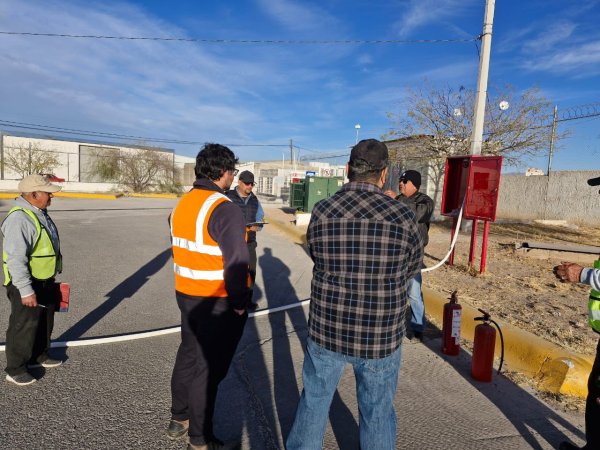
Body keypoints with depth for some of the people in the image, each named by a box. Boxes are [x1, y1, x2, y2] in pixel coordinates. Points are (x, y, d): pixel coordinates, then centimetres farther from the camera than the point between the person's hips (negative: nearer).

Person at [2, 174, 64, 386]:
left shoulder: (39, 213, 8)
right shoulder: (19, 219, -24)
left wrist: (52, 277, 22)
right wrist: (26, 291, -27)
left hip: (45, 281, 10)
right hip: (26, 284, -10)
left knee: (45, 321, 22)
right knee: (23, 327, 4)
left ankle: (39, 356, 40)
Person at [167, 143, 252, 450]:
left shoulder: (182, 204, 5)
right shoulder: (225, 209, -22)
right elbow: (237, 262, -26)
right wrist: (238, 302, -13)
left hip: (186, 295, 8)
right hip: (219, 303, -8)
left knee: (187, 356, 23)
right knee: (208, 369, 7)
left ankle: (178, 420, 43)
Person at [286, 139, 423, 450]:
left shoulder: (321, 212, -12)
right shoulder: (402, 216, -14)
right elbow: (412, 268, 0)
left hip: (327, 330, 1)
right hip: (381, 337, -1)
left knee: (314, 401, 23)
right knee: (377, 412, 21)